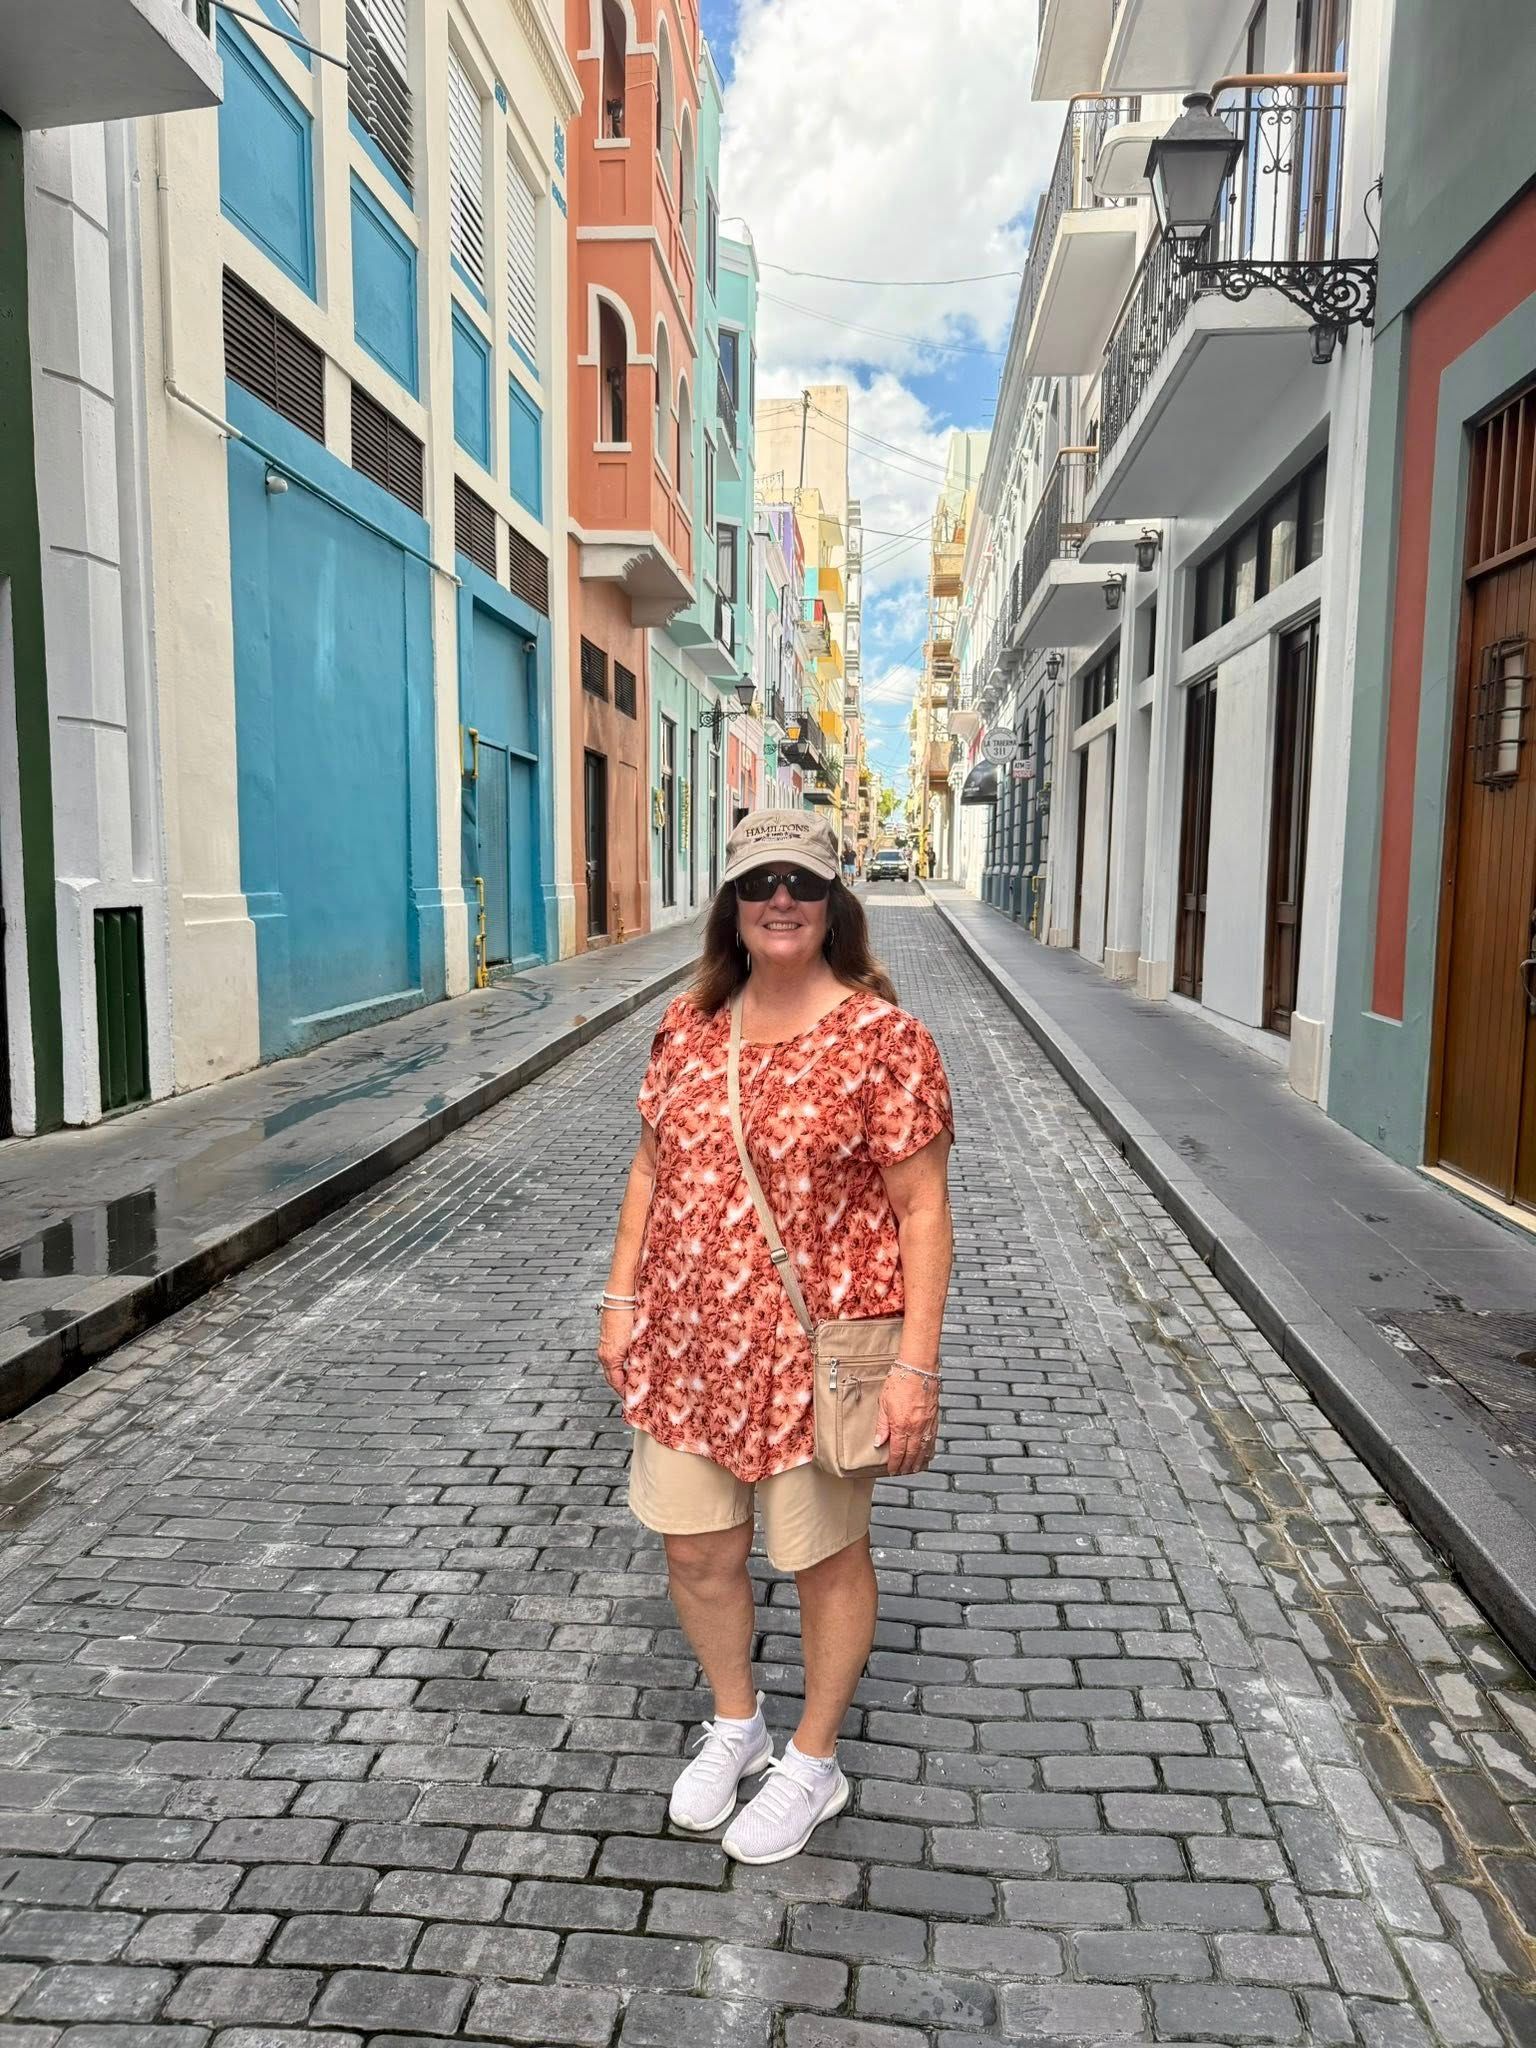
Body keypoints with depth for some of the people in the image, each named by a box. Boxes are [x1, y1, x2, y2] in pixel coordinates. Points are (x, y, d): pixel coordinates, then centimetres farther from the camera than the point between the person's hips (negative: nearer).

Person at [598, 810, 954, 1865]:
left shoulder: (882, 1036, -13)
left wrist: (917, 1364, -16)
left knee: (825, 1556, 14)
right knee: (697, 1551, 16)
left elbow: (922, 1206, -13)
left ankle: (814, 1763, 39)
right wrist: (623, 1299, 9)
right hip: (689, 1344, 5)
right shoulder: (689, 1026, 3)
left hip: (818, 1352, -5)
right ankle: (735, 1726, 45)